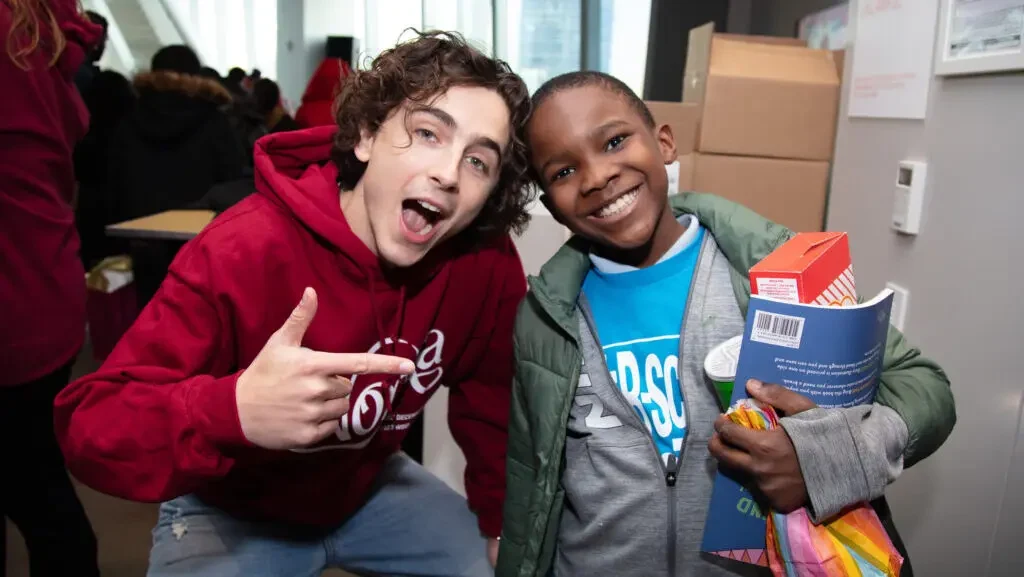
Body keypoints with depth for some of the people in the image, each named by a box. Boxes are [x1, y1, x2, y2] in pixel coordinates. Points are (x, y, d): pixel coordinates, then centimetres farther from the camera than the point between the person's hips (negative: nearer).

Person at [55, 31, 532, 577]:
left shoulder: (488, 262, -20)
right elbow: (89, 426, -33)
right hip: (232, 512, -3)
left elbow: (488, 393, -2)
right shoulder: (244, 252, -33)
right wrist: (236, 410, -54)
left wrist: (498, 519, 7)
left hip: (368, 487, 4)